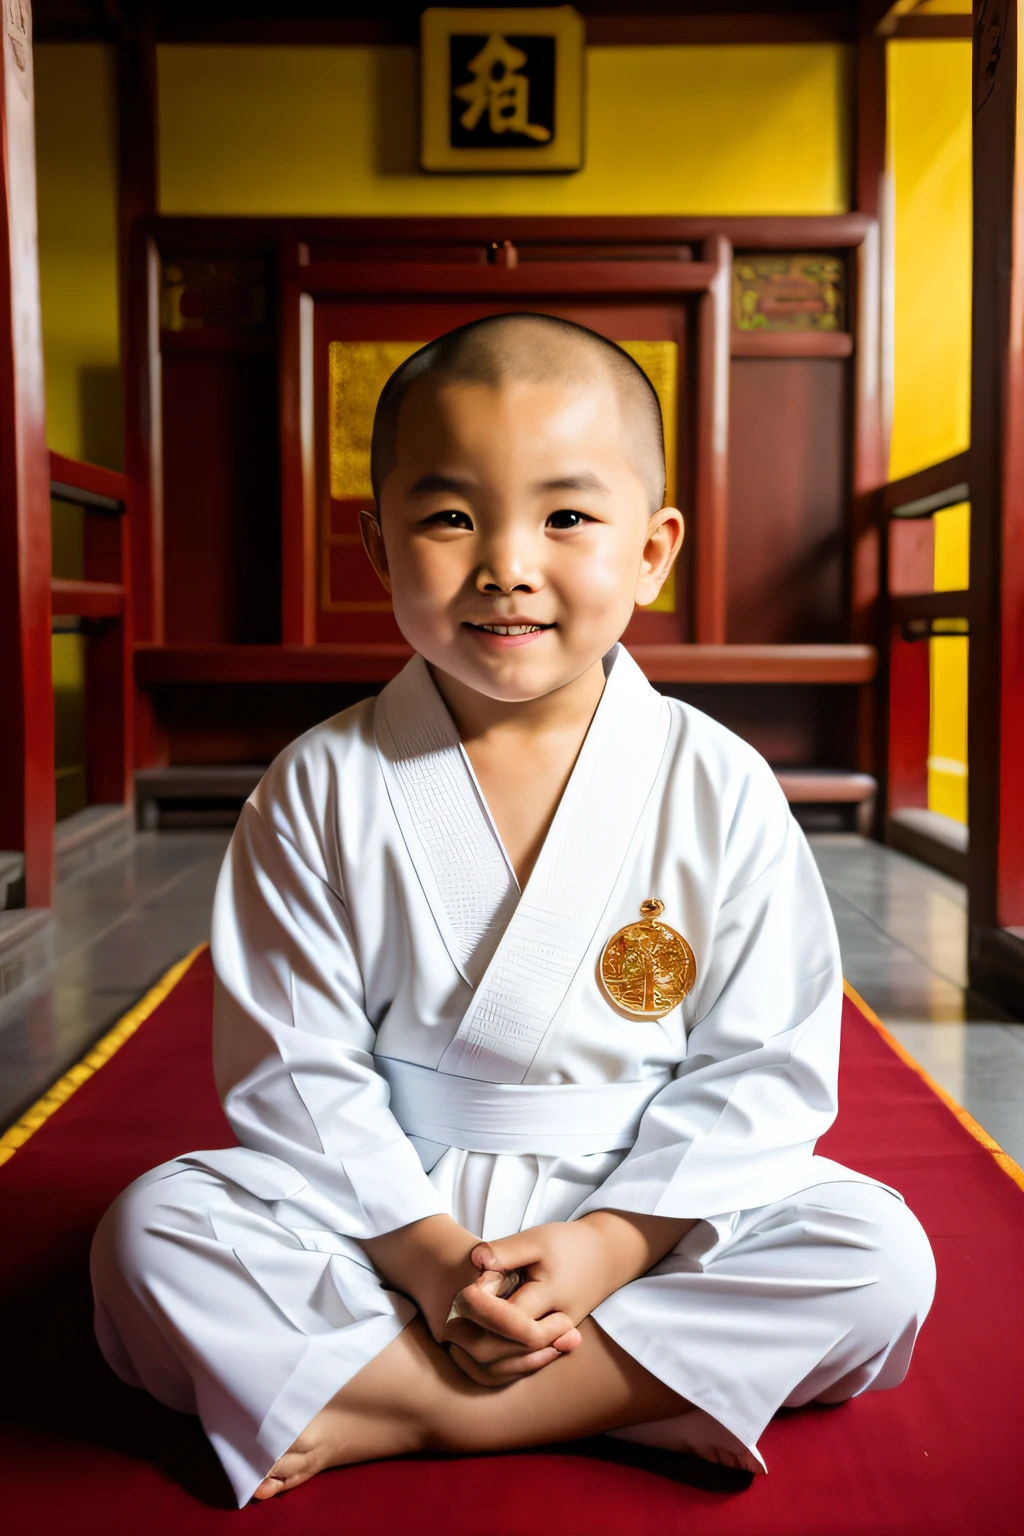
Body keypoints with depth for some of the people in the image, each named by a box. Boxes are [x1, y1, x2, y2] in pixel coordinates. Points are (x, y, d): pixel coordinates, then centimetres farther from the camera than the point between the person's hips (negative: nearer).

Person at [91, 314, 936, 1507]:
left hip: (649, 1215, 1)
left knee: (880, 1257, -22)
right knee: (153, 1230, -20)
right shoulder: (321, 788, -7)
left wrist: (611, 1242, -16)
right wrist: (424, 1249, -17)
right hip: (387, 1207, 0)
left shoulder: (719, 790, -8)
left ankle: (389, 1416, -21)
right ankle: (635, 1384, -22)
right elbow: (296, 1064, -7)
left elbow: (763, 1070, -6)